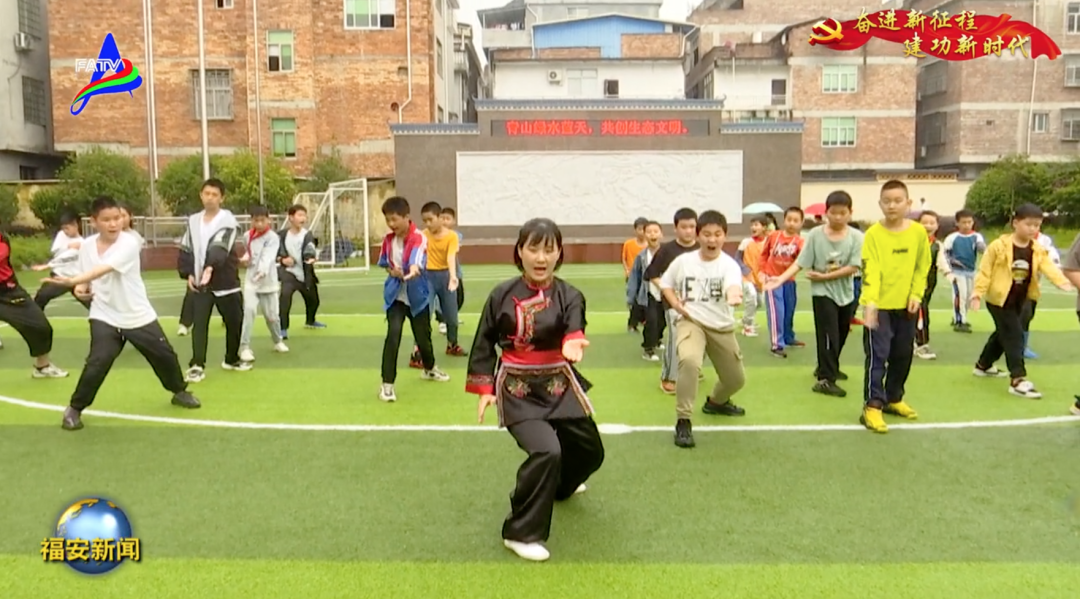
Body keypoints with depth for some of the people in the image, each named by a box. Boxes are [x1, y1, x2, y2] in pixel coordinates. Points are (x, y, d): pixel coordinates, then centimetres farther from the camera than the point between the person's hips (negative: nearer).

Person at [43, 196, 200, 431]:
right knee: (98, 362, -15)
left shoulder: (130, 242, -18)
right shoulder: (86, 246, -2)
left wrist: (72, 281, -44)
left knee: (165, 354, 9)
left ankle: (179, 391, 35)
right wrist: (81, 288, -10)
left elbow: (104, 269, -33)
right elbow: (87, 277, 12)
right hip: (104, 317, 2)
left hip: (138, 316, -1)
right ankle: (74, 408, 5)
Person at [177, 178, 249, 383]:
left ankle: (232, 359, 29)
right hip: (199, 283, 2)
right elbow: (185, 250, 12)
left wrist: (211, 267, -41)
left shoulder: (228, 220, -9)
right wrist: (188, 273, -2)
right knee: (199, 324, -4)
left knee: (234, 322, 8)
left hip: (225, 282, -2)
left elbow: (220, 248, -25)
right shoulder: (193, 221, 7)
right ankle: (197, 365, 1)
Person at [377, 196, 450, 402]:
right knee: (393, 333, -17)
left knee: (423, 336, 12)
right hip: (395, 295, 2)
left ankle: (429, 369, 45)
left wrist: (413, 270, -63)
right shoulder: (388, 239, -3)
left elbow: (417, 260, -39)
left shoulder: (419, 239, -19)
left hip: (417, 296, -2)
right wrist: (391, 271, -9)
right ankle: (387, 384, -8)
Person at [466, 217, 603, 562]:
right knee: (546, 452, -25)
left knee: (590, 451, 19)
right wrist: (484, 389, -5)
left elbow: (573, 329, -29)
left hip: (558, 386, 4)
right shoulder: (502, 295, -10)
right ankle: (521, 533, -6)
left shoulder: (569, 296, -9)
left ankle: (559, 485, 56)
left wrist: (573, 344, -51)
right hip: (517, 390, -3)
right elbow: (484, 344, -1)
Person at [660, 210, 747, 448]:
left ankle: (716, 402, 53)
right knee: (689, 360, -34)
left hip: (722, 327, 2)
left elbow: (733, 286, -35)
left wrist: (734, 296, -60)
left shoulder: (729, 264, -13)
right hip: (690, 322, -2)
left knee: (736, 379, 15)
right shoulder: (683, 260, -5)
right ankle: (683, 422, -20)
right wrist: (677, 305, -8)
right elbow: (665, 284, 11)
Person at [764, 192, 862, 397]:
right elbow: (800, 263, -11)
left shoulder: (856, 237, -8)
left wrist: (824, 276, -19)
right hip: (822, 292, -3)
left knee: (841, 334, 18)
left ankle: (826, 368, 38)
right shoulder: (815, 234, -10)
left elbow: (853, 268, -15)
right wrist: (781, 278, -24)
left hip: (846, 293, 4)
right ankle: (825, 379, -4)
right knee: (828, 334, -8)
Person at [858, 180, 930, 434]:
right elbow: (870, 270, -20)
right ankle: (872, 406, -1)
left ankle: (893, 398, 31)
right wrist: (870, 302, -31)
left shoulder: (918, 232, -2)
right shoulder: (873, 233, -13)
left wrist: (916, 294, -3)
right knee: (877, 356, -6)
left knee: (903, 355, 15)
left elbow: (922, 267, 8)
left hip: (906, 305, 5)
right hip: (880, 305, -4)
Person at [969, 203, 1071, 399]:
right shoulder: (999, 246, -15)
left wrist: (1062, 281, -35)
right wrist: (978, 293, -17)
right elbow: (985, 270, -13)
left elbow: (1049, 267, -16)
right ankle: (1018, 379, -12)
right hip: (999, 299, -7)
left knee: (1003, 334, 20)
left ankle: (983, 365, 39)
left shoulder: (1038, 250, 0)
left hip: (1020, 301, 7)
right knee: (1014, 336, -12)